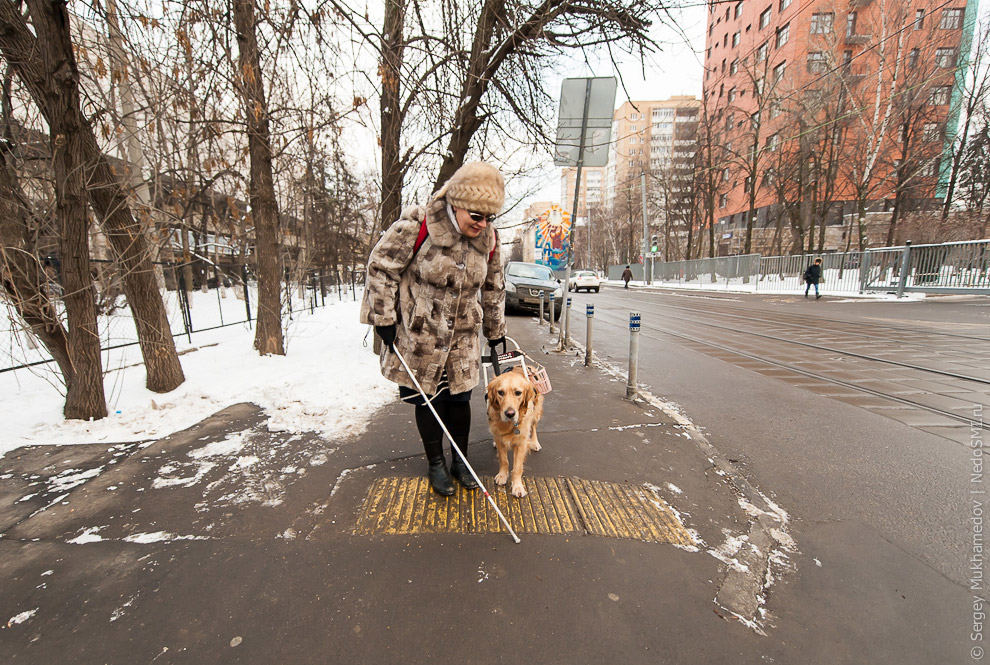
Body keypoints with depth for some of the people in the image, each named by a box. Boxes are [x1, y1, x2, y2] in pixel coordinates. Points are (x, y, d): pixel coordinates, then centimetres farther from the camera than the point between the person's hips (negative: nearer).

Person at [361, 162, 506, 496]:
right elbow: (381, 266, -12)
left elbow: (493, 288, 11)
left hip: (463, 335, 4)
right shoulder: (417, 225, -20)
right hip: (419, 334, -3)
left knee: (459, 397, 10)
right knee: (427, 400, 8)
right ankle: (435, 464, 30)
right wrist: (384, 319, -11)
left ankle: (460, 461, 33)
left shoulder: (488, 238, -3)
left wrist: (496, 331, 17)